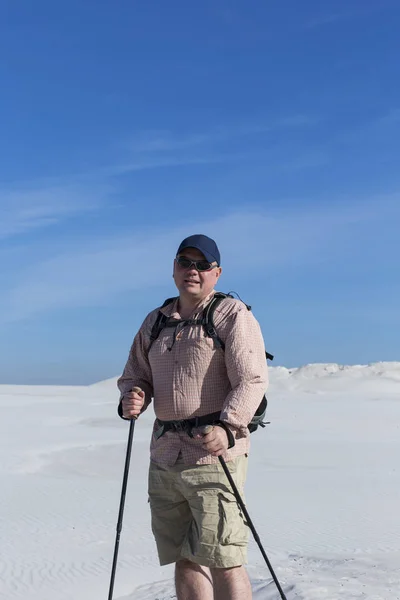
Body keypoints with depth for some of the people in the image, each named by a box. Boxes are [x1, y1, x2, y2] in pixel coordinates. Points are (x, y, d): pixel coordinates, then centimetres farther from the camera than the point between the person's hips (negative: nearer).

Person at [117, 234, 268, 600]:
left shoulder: (232, 315, -2)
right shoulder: (155, 322, 17)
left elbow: (252, 380, -11)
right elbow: (135, 376, 20)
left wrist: (226, 427, -26)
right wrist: (131, 399, -4)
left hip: (215, 451, -6)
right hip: (165, 454, 6)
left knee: (222, 560, -9)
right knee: (183, 559, 11)